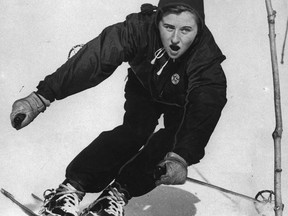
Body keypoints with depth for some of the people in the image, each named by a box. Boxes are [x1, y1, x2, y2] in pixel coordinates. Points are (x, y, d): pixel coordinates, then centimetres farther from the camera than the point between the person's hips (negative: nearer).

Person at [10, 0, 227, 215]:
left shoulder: (207, 58, -39)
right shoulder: (141, 28, -38)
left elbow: (205, 111, -50)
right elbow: (95, 58, -43)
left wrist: (182, 157, -67)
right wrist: (41, 97, -49)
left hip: (182, 102, 0)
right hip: (143, 87, 0)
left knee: (171, 142, -23)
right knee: (135, 131, -24)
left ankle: (118, 192, -12)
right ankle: (72, 187, -23)